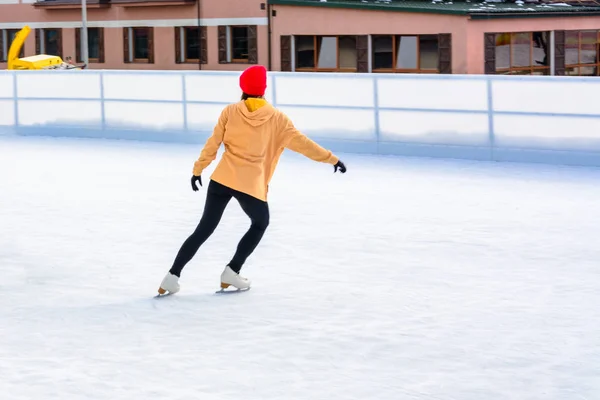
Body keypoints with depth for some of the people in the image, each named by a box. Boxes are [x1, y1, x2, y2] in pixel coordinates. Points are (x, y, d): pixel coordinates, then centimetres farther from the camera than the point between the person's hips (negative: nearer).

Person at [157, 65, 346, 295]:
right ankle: (232, 272, 17)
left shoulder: (230, 112, 2)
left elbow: (213, 144, 1)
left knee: (205, 228, 9)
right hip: (251, 185, -2)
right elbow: (301, 142, 2)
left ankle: (173, 275, 1)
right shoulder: (276, 118, -1)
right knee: (260, 224, 25)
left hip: (222, 179, 2)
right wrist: (331, 158, 9)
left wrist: (198, 170, 10)